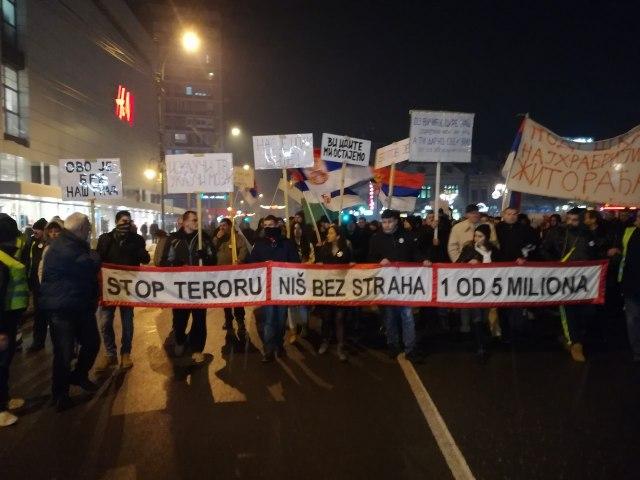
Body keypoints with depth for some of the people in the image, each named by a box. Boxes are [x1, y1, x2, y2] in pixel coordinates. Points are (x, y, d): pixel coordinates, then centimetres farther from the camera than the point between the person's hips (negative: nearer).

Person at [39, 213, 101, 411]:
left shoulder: (76, 245, 13)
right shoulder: (62, 248, -21)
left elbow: (91, 267, 22)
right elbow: (88, 267, -25)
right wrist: (94, 257, -6)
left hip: (81, 306, 10)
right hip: (62, 309, -9)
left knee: (92, 342, 16)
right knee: (65, 352, -1)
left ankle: (79, 376, 38)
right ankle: (60, 394, 18)